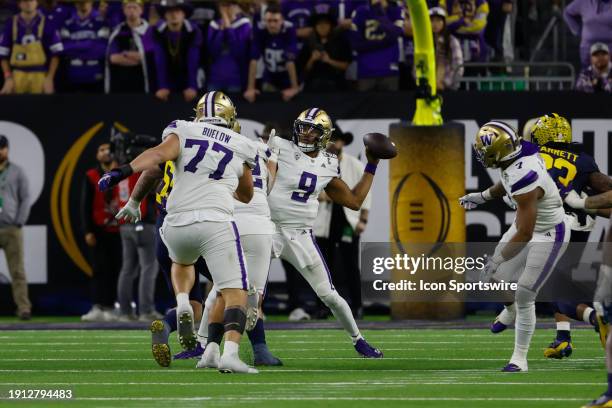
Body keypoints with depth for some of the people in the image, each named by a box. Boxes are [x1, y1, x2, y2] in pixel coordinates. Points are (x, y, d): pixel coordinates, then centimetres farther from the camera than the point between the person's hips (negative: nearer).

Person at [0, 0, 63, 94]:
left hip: (40, 76, -2)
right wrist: (8, 78, 1)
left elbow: (56, 53, 2)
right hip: (18, 76, 2)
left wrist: (49, 78, -4)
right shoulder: (11, 25, 7)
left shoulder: (47, 23, 1)